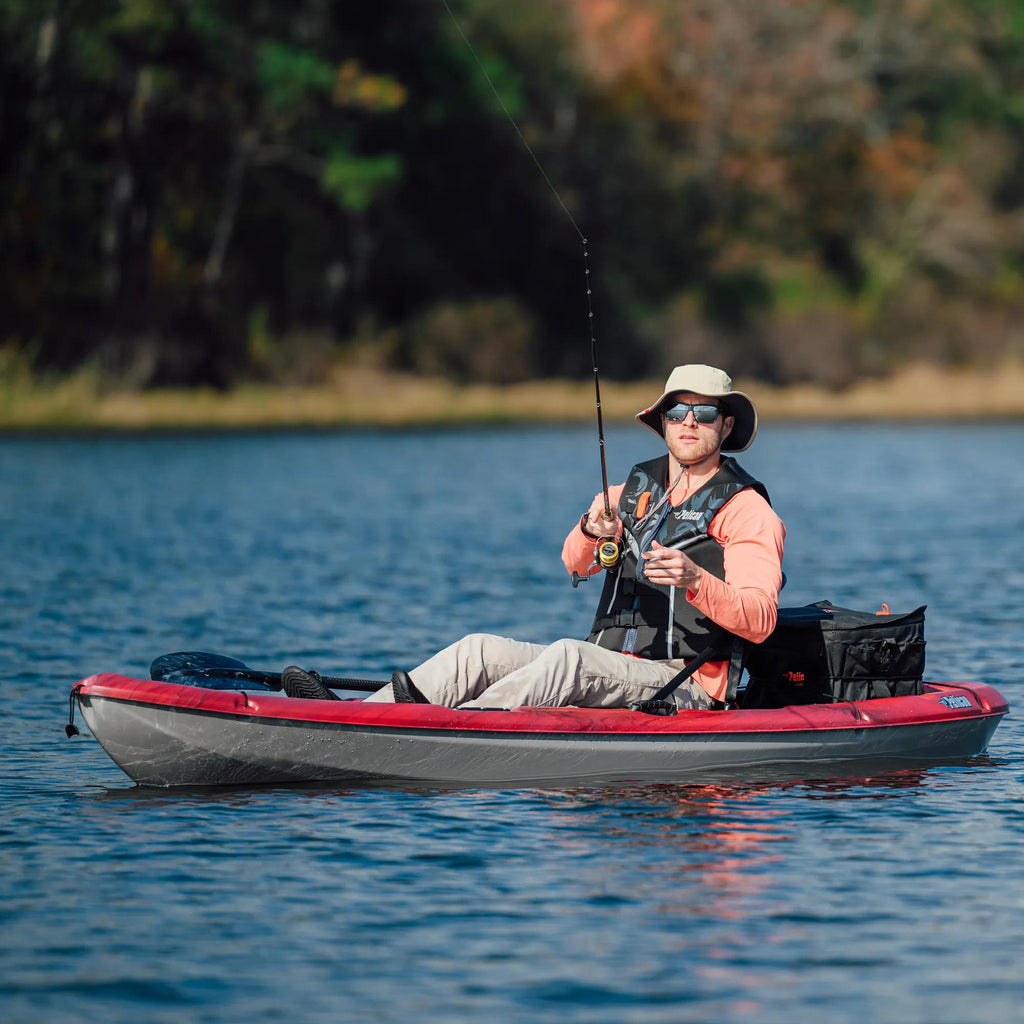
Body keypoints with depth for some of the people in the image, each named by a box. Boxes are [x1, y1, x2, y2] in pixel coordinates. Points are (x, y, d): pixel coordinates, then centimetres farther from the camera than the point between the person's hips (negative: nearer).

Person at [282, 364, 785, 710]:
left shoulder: (747, 511, -2)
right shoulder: (634, 492, 18)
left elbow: (759, 621, -15)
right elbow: (576, 563, 0)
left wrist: (695, 579, -33)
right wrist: (591, 531, -24)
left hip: (683, 687, -7)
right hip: (603, 673, 7)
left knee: (567, 655, -33)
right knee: (480, 649, -11)